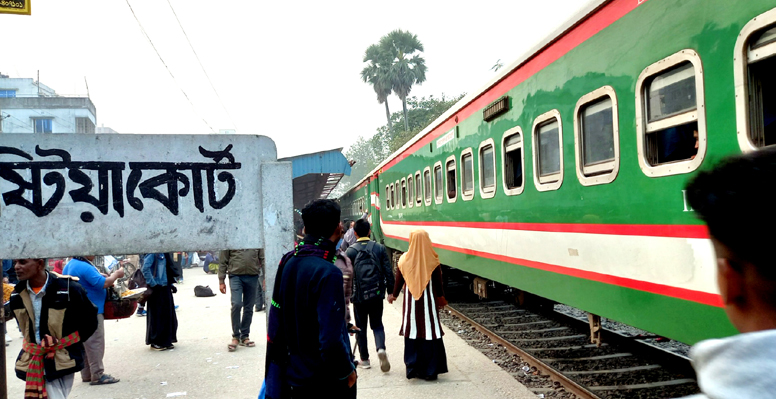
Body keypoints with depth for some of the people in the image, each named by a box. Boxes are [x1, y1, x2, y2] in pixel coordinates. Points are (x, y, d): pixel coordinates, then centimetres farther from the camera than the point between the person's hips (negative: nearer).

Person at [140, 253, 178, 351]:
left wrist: (170, 284, 12)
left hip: (165, 287, 8)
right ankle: (155, 342, 12)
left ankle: (166, 341, 21)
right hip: (156, 289, -7)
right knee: (156, 316, 1)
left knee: (168, 315, 10)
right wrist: (153, 284, -19)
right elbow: (145, 269, -21)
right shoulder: (152, 252, -13)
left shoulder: (164, 254, 11)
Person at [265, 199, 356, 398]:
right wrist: (347, 370, -12)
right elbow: (331, 339, -28)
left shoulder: (287, 262, -2)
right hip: (325, 382, -6)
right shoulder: (328, 273, -25)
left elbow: (276, 321, 6)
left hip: (292, 376, 7)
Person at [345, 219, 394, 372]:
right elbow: (388, 272, 0)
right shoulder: (380, 248, 0)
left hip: (359, 296, -2)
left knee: (361, 327, 12)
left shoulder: (351, 251, -6)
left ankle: (364, 359, 18)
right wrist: (391, 291, 8)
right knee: (377, 324, 14)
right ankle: (381, 348, -12)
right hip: (377, 294, 2)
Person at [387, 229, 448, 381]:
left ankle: (413, 369, 17)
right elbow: (438, 283, -2)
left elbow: (398, 281, 4)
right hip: (428, 302, -2)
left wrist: (394, 295, 20)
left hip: (410, 303, 2)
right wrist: (440, 298, 13)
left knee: (411, 335, 11)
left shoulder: (404, 260, -5)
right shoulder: (433, 261, -9)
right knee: (430, 334, 5)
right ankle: (430, 370, 9)